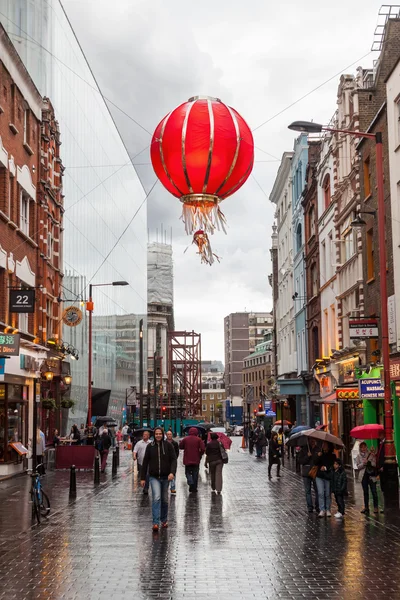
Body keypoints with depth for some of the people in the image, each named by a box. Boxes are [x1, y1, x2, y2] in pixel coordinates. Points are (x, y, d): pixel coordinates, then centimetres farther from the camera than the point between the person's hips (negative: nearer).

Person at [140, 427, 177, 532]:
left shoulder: (168, 445, 0)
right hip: (154, 477, -1)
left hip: (165, 477, 1)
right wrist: (142, 478, 5)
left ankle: (164, 520, 28)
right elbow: (145, 463, 6)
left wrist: (172, 472, -21)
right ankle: (155, 523, -19)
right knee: (156, 498, -16)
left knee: (164, 499, 11)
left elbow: (173, 460, -5)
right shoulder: (150, 446, 3)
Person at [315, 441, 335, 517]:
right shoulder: (321, 454, 11)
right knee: (321, 493, -7)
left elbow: (332, 466, -3)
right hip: (320, 477, 1)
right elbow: (316, 463, 2)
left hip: (328, 477, -1)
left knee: (328, 494, 2)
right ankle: (322, 510, -5)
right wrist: (318, 457, -13)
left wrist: (326, 468, -16)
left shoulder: (332, 456, 4)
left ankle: (328, 510, 12)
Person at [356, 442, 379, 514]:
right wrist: (363, 463, -13)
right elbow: (358, 466, 4)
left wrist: (373, 458, -19)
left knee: (374, 491, -6)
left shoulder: (371, 454, 2)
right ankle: (366, 507, 14)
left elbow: (375, 464, -4)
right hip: (364, 476, 2)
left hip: (371, 475, -2)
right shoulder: (359, 456, 8)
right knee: (365, 492, 8)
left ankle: (376, 507, 0)